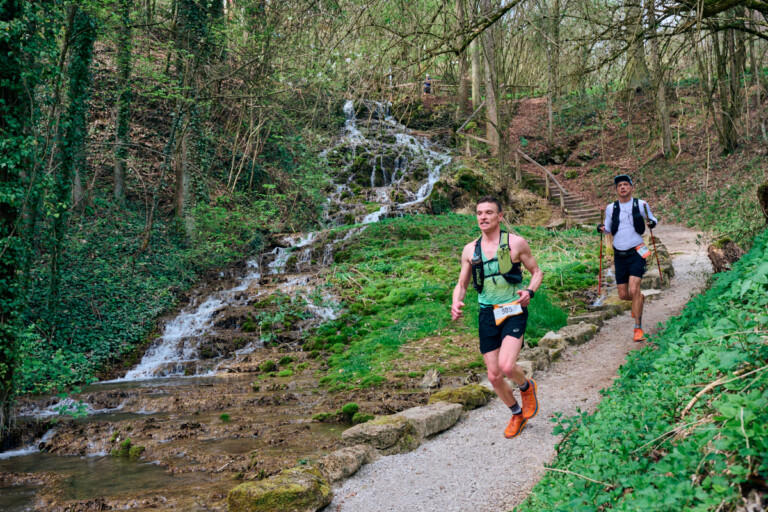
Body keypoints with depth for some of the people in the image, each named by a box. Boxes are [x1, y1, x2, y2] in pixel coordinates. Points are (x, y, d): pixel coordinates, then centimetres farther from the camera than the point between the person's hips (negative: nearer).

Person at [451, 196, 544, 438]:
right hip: (488, 314, 4)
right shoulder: (470, 250, 6)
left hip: (514, 311, -4)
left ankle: (527, 387, 12)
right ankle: (517, 414, 33)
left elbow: (537, 271, 7)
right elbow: (461, 284, 15)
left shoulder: (516, 243, -3)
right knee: (494, 376, 6)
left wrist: (529, 291, -13)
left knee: (506, 366, -24)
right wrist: (456, 302, -7)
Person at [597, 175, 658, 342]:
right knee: (623, 295, 5)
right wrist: (601, 228, -6)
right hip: (619, 256, 3)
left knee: (634, 289, -18)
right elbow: (608, 228, 17)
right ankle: (639, 299, 42)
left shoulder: (641, 204, 0)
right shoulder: (611, 208, 5)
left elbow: (652, 219, 15)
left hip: (637, 253, -3)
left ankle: (638, 328, -8)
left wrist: (652, 223, -9)